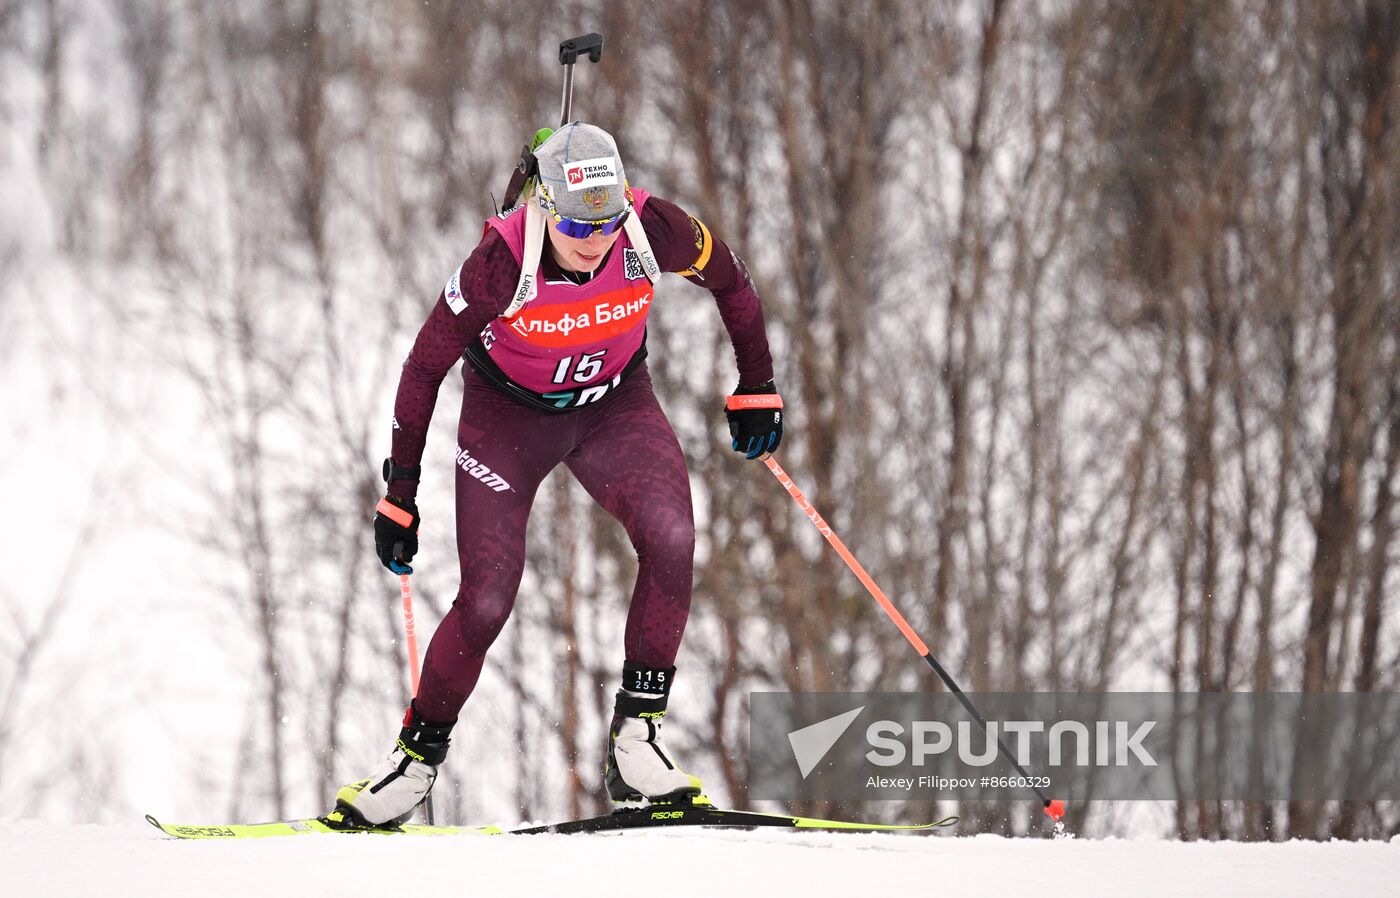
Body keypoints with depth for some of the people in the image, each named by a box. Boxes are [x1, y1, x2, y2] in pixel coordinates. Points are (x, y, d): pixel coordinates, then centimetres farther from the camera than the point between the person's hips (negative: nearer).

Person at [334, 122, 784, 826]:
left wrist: (756, 390, 4)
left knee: (671, 537, -25)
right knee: (486, 602, -12)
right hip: (508, 413, -2)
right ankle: (419, 754, 12)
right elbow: (426, 366, -18)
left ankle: (635, 739, -16)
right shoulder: (504, 259, -31)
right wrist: (399, 496, -14)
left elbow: (730, 282, -4)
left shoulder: (652, 231, -26)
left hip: (613, 404, 2)